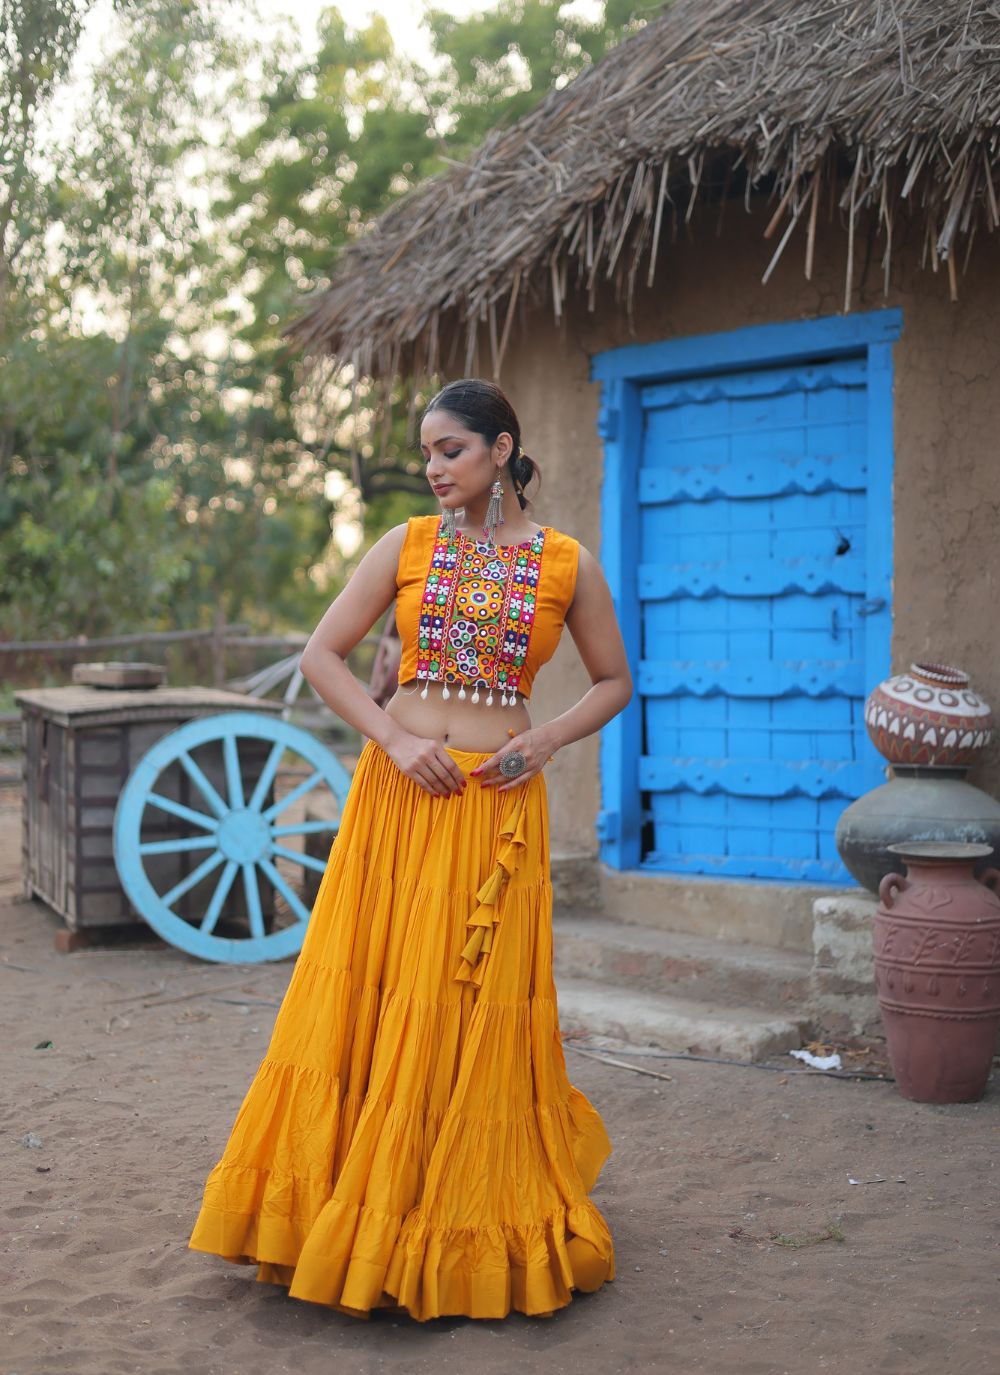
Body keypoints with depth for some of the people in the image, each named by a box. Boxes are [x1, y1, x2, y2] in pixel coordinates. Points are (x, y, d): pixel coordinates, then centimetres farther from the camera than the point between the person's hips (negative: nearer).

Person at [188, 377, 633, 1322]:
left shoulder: (567, 564, 3)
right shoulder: (407, 546, 5)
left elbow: (613, 682, 12)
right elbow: (321, 655, 4)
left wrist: (545, 742, -5)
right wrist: (395, 739, -8)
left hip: (497, 806, -1)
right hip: (397, 793, 2)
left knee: (473, 1012, 1)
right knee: (368, 994, 2)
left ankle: (461, 1229, 17)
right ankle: (350, 1211, 15)